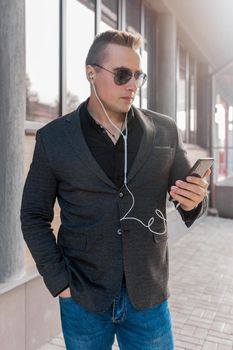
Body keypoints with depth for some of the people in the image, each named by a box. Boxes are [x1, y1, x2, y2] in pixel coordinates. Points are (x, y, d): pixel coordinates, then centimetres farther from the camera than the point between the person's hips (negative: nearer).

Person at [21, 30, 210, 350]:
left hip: (149, 298, 1)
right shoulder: (53, 138, -4)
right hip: (82, 299, 0)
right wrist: (58, 280, -6)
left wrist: (194, 201, -16)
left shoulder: (165, 131, -1)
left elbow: (188, 197, 7)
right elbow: (34, 216, 0)